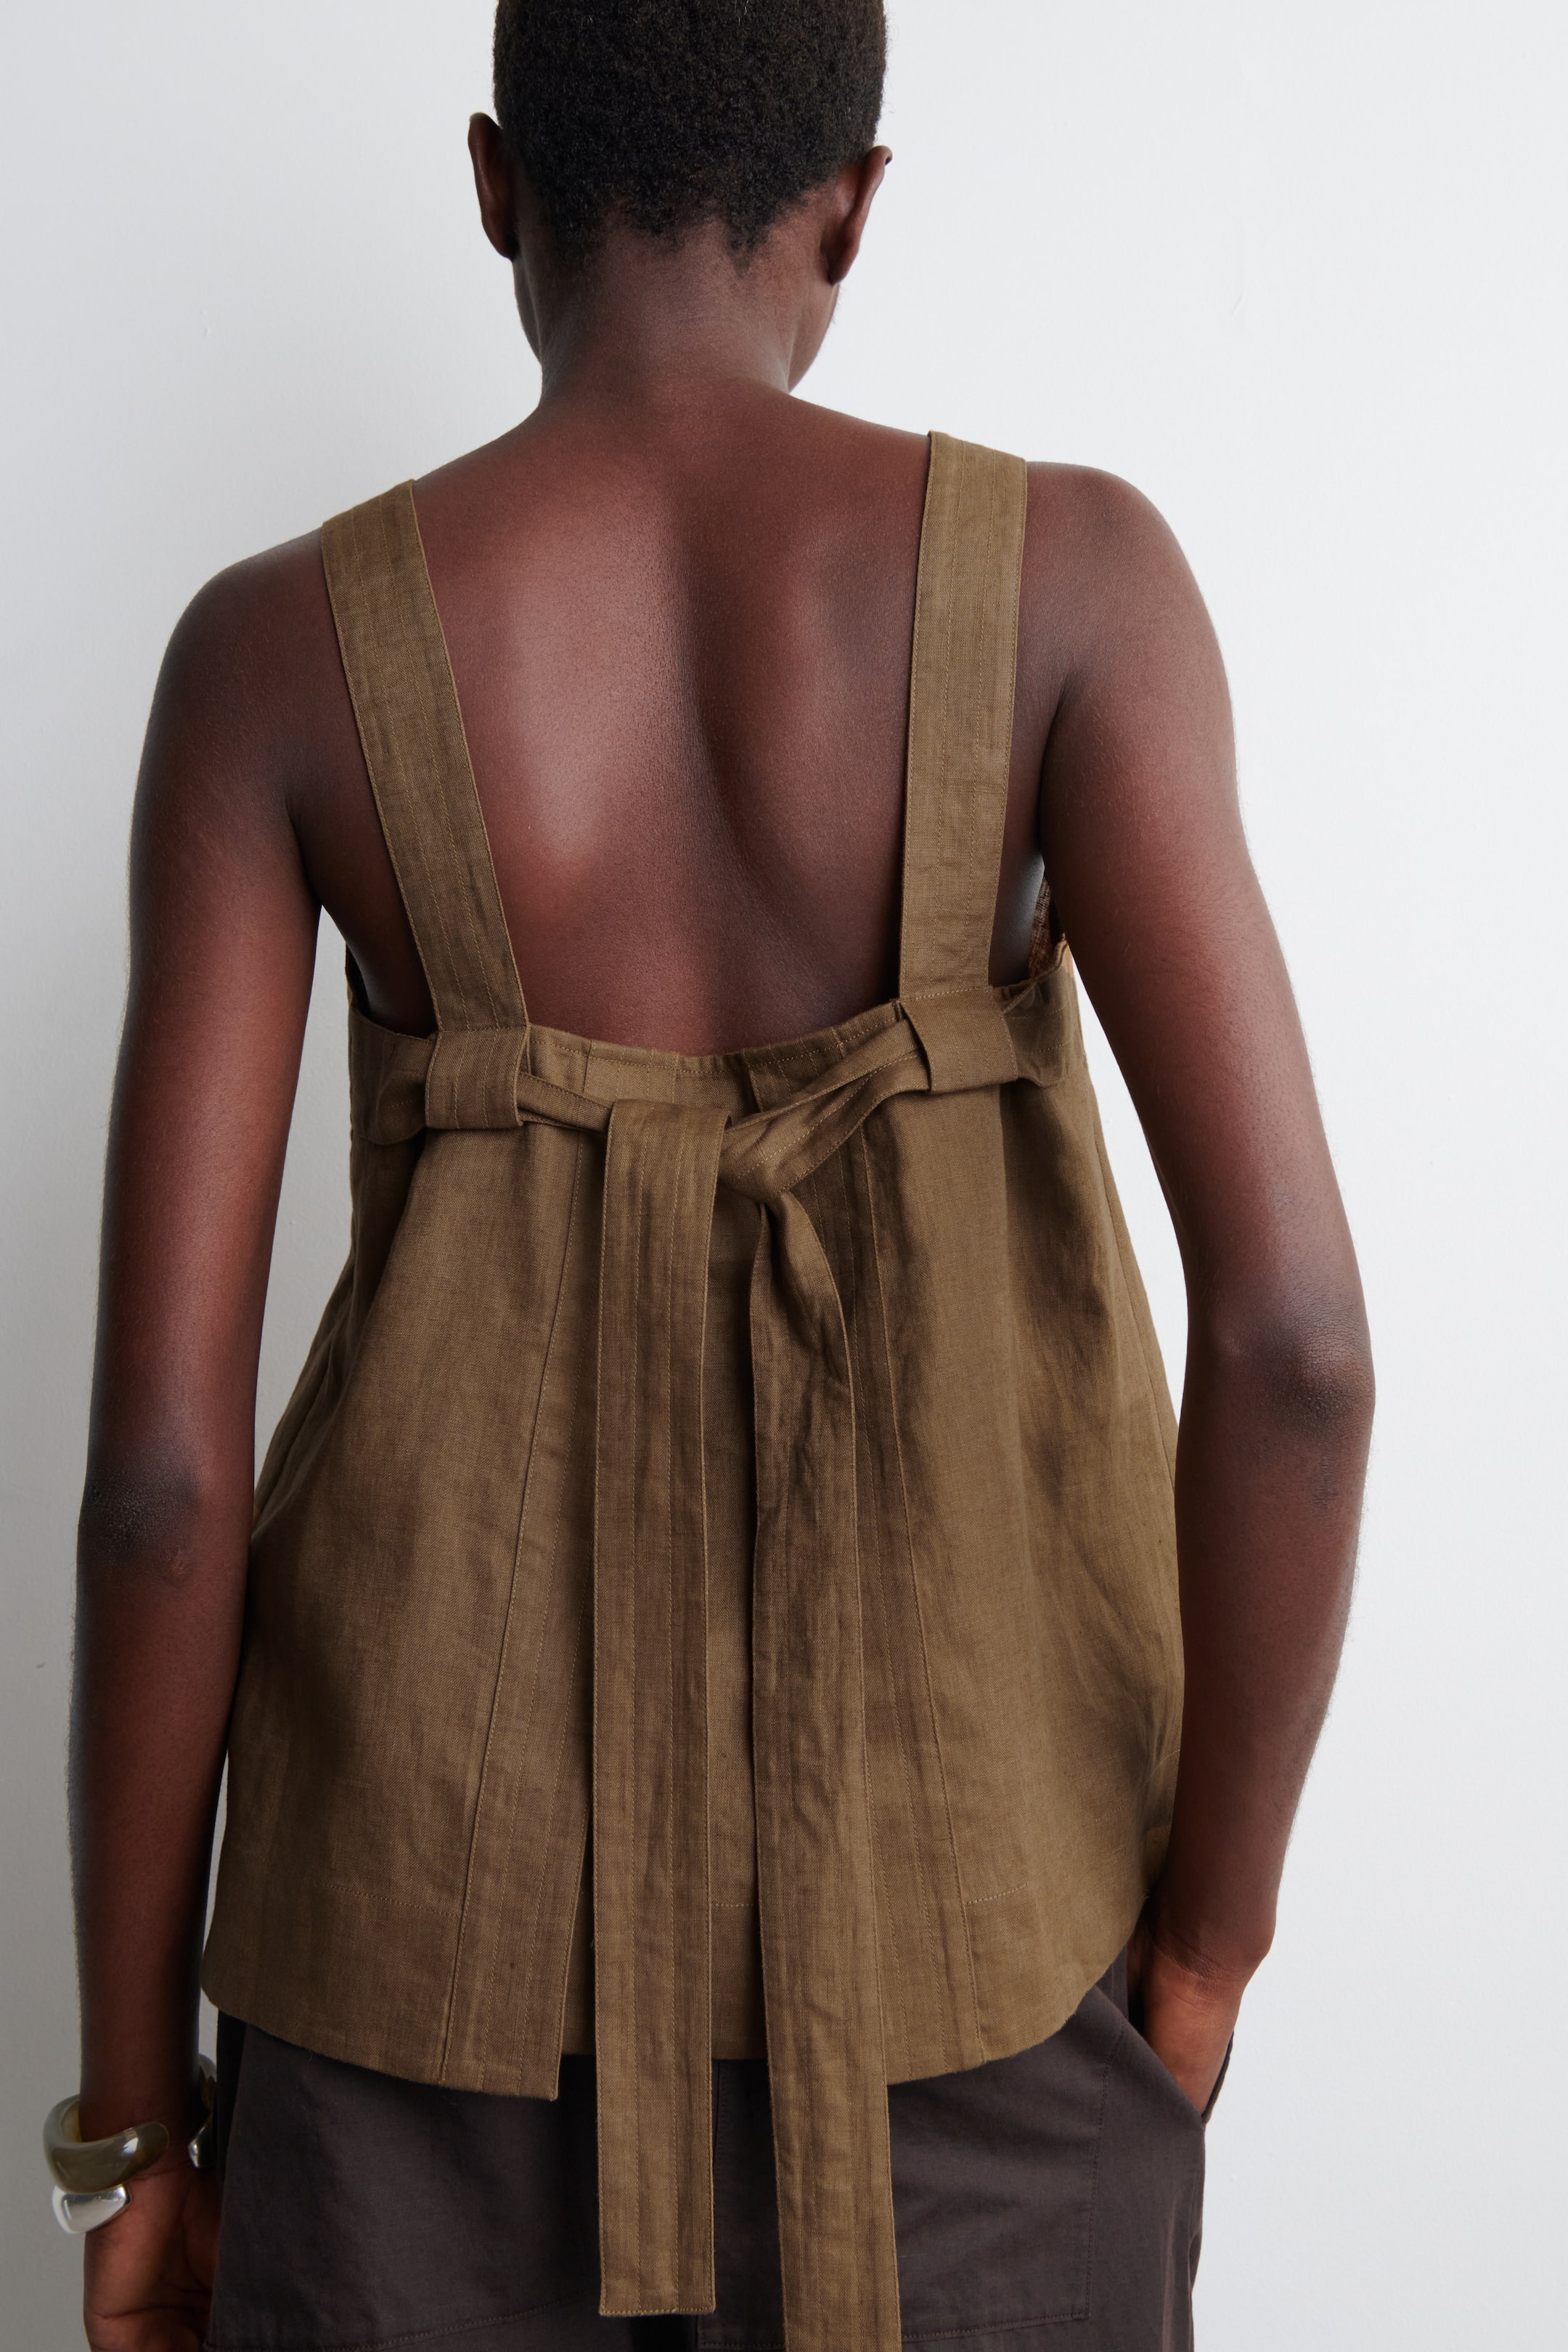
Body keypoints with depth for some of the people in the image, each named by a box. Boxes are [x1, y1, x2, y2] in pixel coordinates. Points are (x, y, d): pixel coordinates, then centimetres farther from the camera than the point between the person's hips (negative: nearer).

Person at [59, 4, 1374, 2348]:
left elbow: (163, 1437, -9)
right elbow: (1290, 1320, -17)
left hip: (464, 1890, 1)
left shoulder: (276, 648, -6)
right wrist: (1203, 1953, -2)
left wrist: (135, 2107, 3)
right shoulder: (1067, 571, -8)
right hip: (954, 1933, 0)